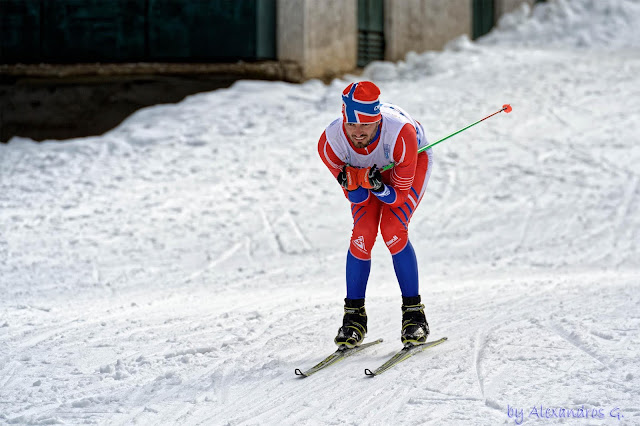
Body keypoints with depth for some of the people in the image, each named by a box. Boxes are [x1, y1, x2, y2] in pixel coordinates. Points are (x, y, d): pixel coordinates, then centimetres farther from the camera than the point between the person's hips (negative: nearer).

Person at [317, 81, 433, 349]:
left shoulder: (401, 133, -42)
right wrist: (354, 181, -44)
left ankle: (414, 312, -9)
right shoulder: (331, 141, -34)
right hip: (364, 166, 2)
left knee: (393, 231, -21)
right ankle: (354, 314, -1)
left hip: (412, 163, -2)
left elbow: (399, 195, -29)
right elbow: (357, 198, -22)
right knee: (362, 234, -16)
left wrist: (377, 186, -48)